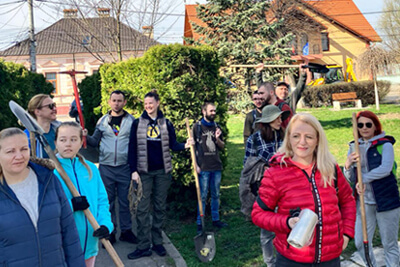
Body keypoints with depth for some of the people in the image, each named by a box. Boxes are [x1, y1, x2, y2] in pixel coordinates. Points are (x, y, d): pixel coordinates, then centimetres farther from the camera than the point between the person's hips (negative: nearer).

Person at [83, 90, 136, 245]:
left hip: (124, 167, -1)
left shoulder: (131, 120, 2)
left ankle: (126, 230, 19)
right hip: (106, 167, 2)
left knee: (125, 200, 6)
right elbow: (95, 142, 10)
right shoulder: (102, 120, 8)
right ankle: (109, 231, 19)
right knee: (108, 200, 8)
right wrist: (86, 137, -11)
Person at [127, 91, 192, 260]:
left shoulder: (166, 124, 6)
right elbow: (132, 148, -1)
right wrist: (133, 170, -8)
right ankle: (143, 246, 5)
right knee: (143, 209, -2)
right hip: (144, 171, -1)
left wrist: (185, 145, -19)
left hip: (162, 171, 2)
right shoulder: (137, 123, 2)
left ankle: (157, 242, 19)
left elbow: (173, 145, 3)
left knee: (160, 207, 9)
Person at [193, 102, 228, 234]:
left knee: (216, 195, 12)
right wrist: (196, 165, -9)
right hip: (204, 167, -5)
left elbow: (222, 146, 17)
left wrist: (217, 138, -4)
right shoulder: (197, 127, -1)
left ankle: (216, 219, 24)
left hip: (216, 166, 5)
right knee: (203, 196, -1)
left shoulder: (216, 127, 13)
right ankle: (200, 223, 8)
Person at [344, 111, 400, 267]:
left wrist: (363, 178, -19)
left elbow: (386, 169, -21)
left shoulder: (385, 145, -5)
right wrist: (348, 166, -15)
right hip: (364, 202, 4)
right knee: (360, 243, 8)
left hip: (386, 201, -4)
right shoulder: (354, 147, 6)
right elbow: (350, 179, 4)